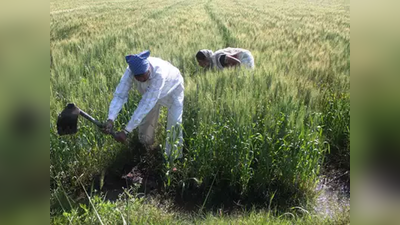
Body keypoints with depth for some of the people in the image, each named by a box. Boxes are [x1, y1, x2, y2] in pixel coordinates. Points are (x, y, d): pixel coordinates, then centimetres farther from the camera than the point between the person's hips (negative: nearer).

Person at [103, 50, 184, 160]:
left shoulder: (159, 73, -48)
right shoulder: (131, 70, -35)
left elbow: (146, 105, -49)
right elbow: (119, 95, -37)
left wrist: (126, 131, -51)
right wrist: (110, 119, -54)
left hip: (172, 89, -4)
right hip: (150, 91, 5)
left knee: (174, 123, -14)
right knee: (145, 121, 10)